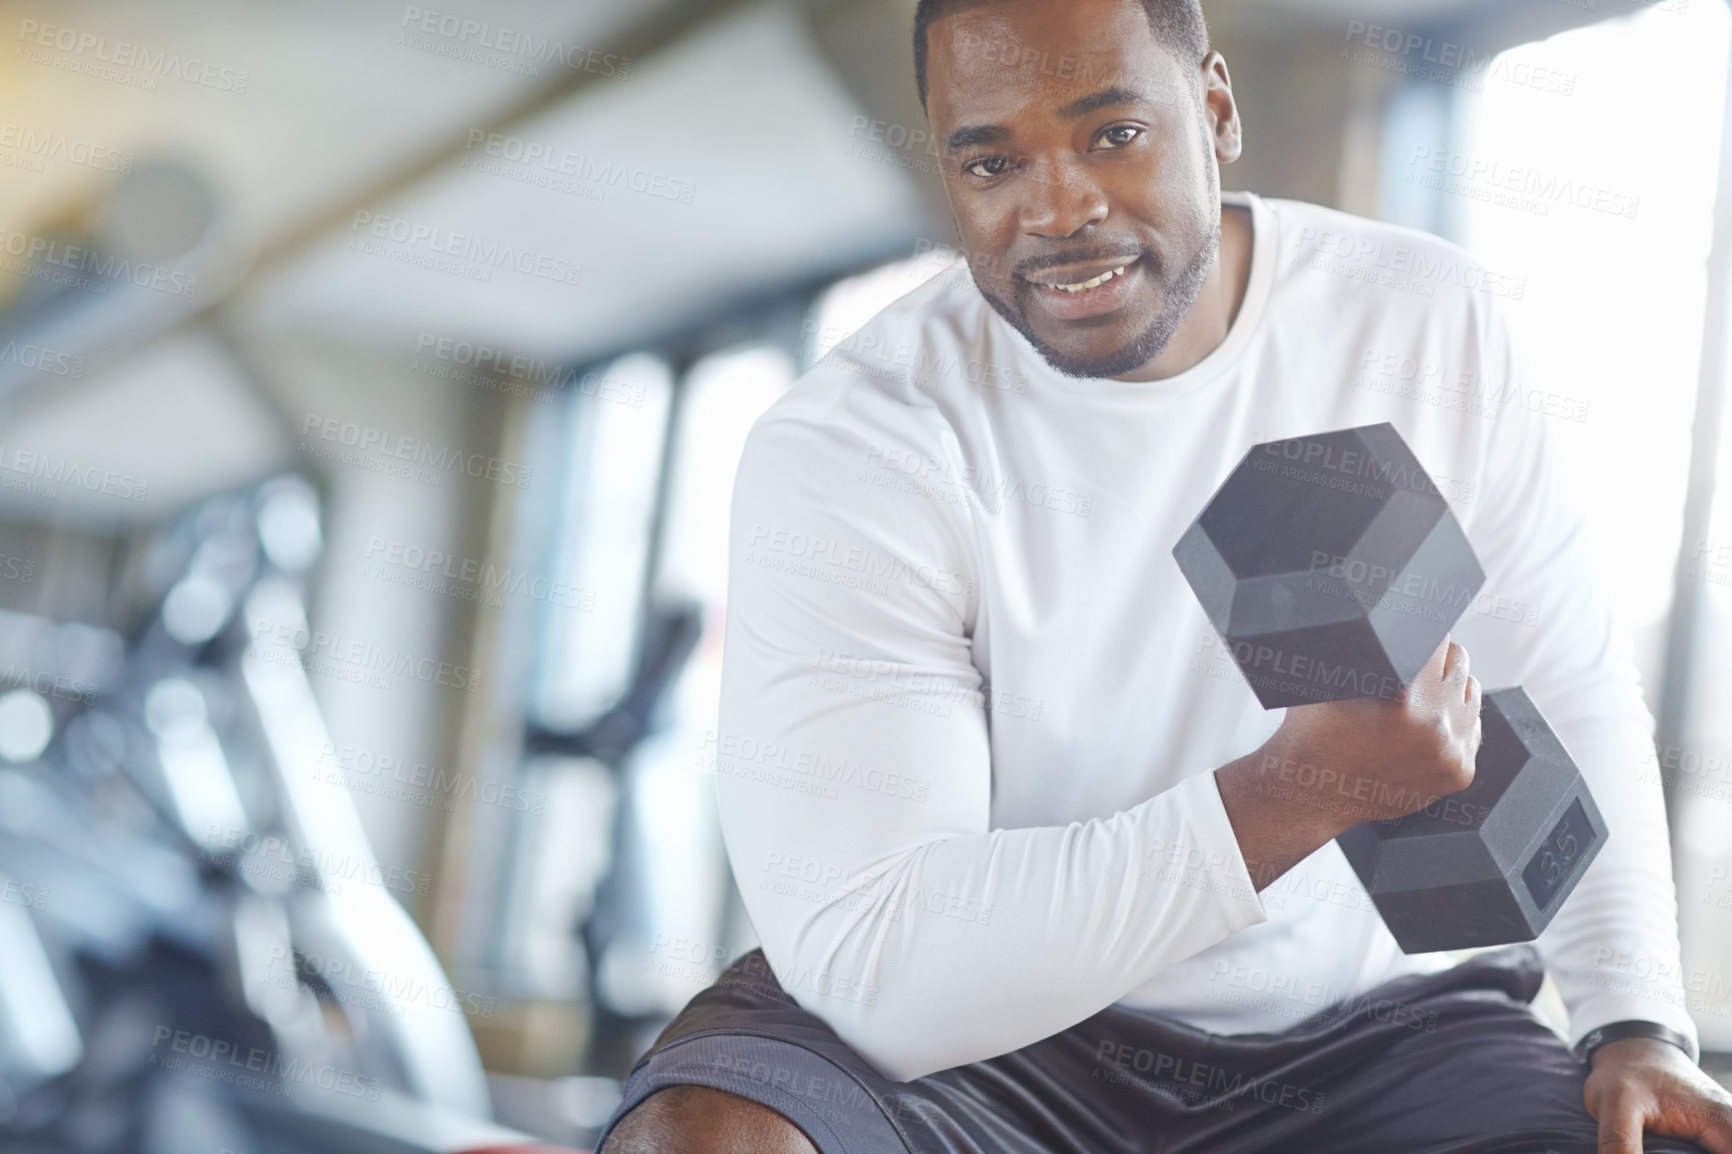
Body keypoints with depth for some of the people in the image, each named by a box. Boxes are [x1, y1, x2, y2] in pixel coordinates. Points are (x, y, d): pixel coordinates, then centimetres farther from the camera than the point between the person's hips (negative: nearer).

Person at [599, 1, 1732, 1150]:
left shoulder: (1438, 324, -6)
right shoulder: (843, 448, -18)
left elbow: (1575, 702, 7)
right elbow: (866, 962, -25)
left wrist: (1638, 1022, -5)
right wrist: (1298, 793, -32)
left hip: (1364, 1024, 3)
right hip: (970, 1034, -2)